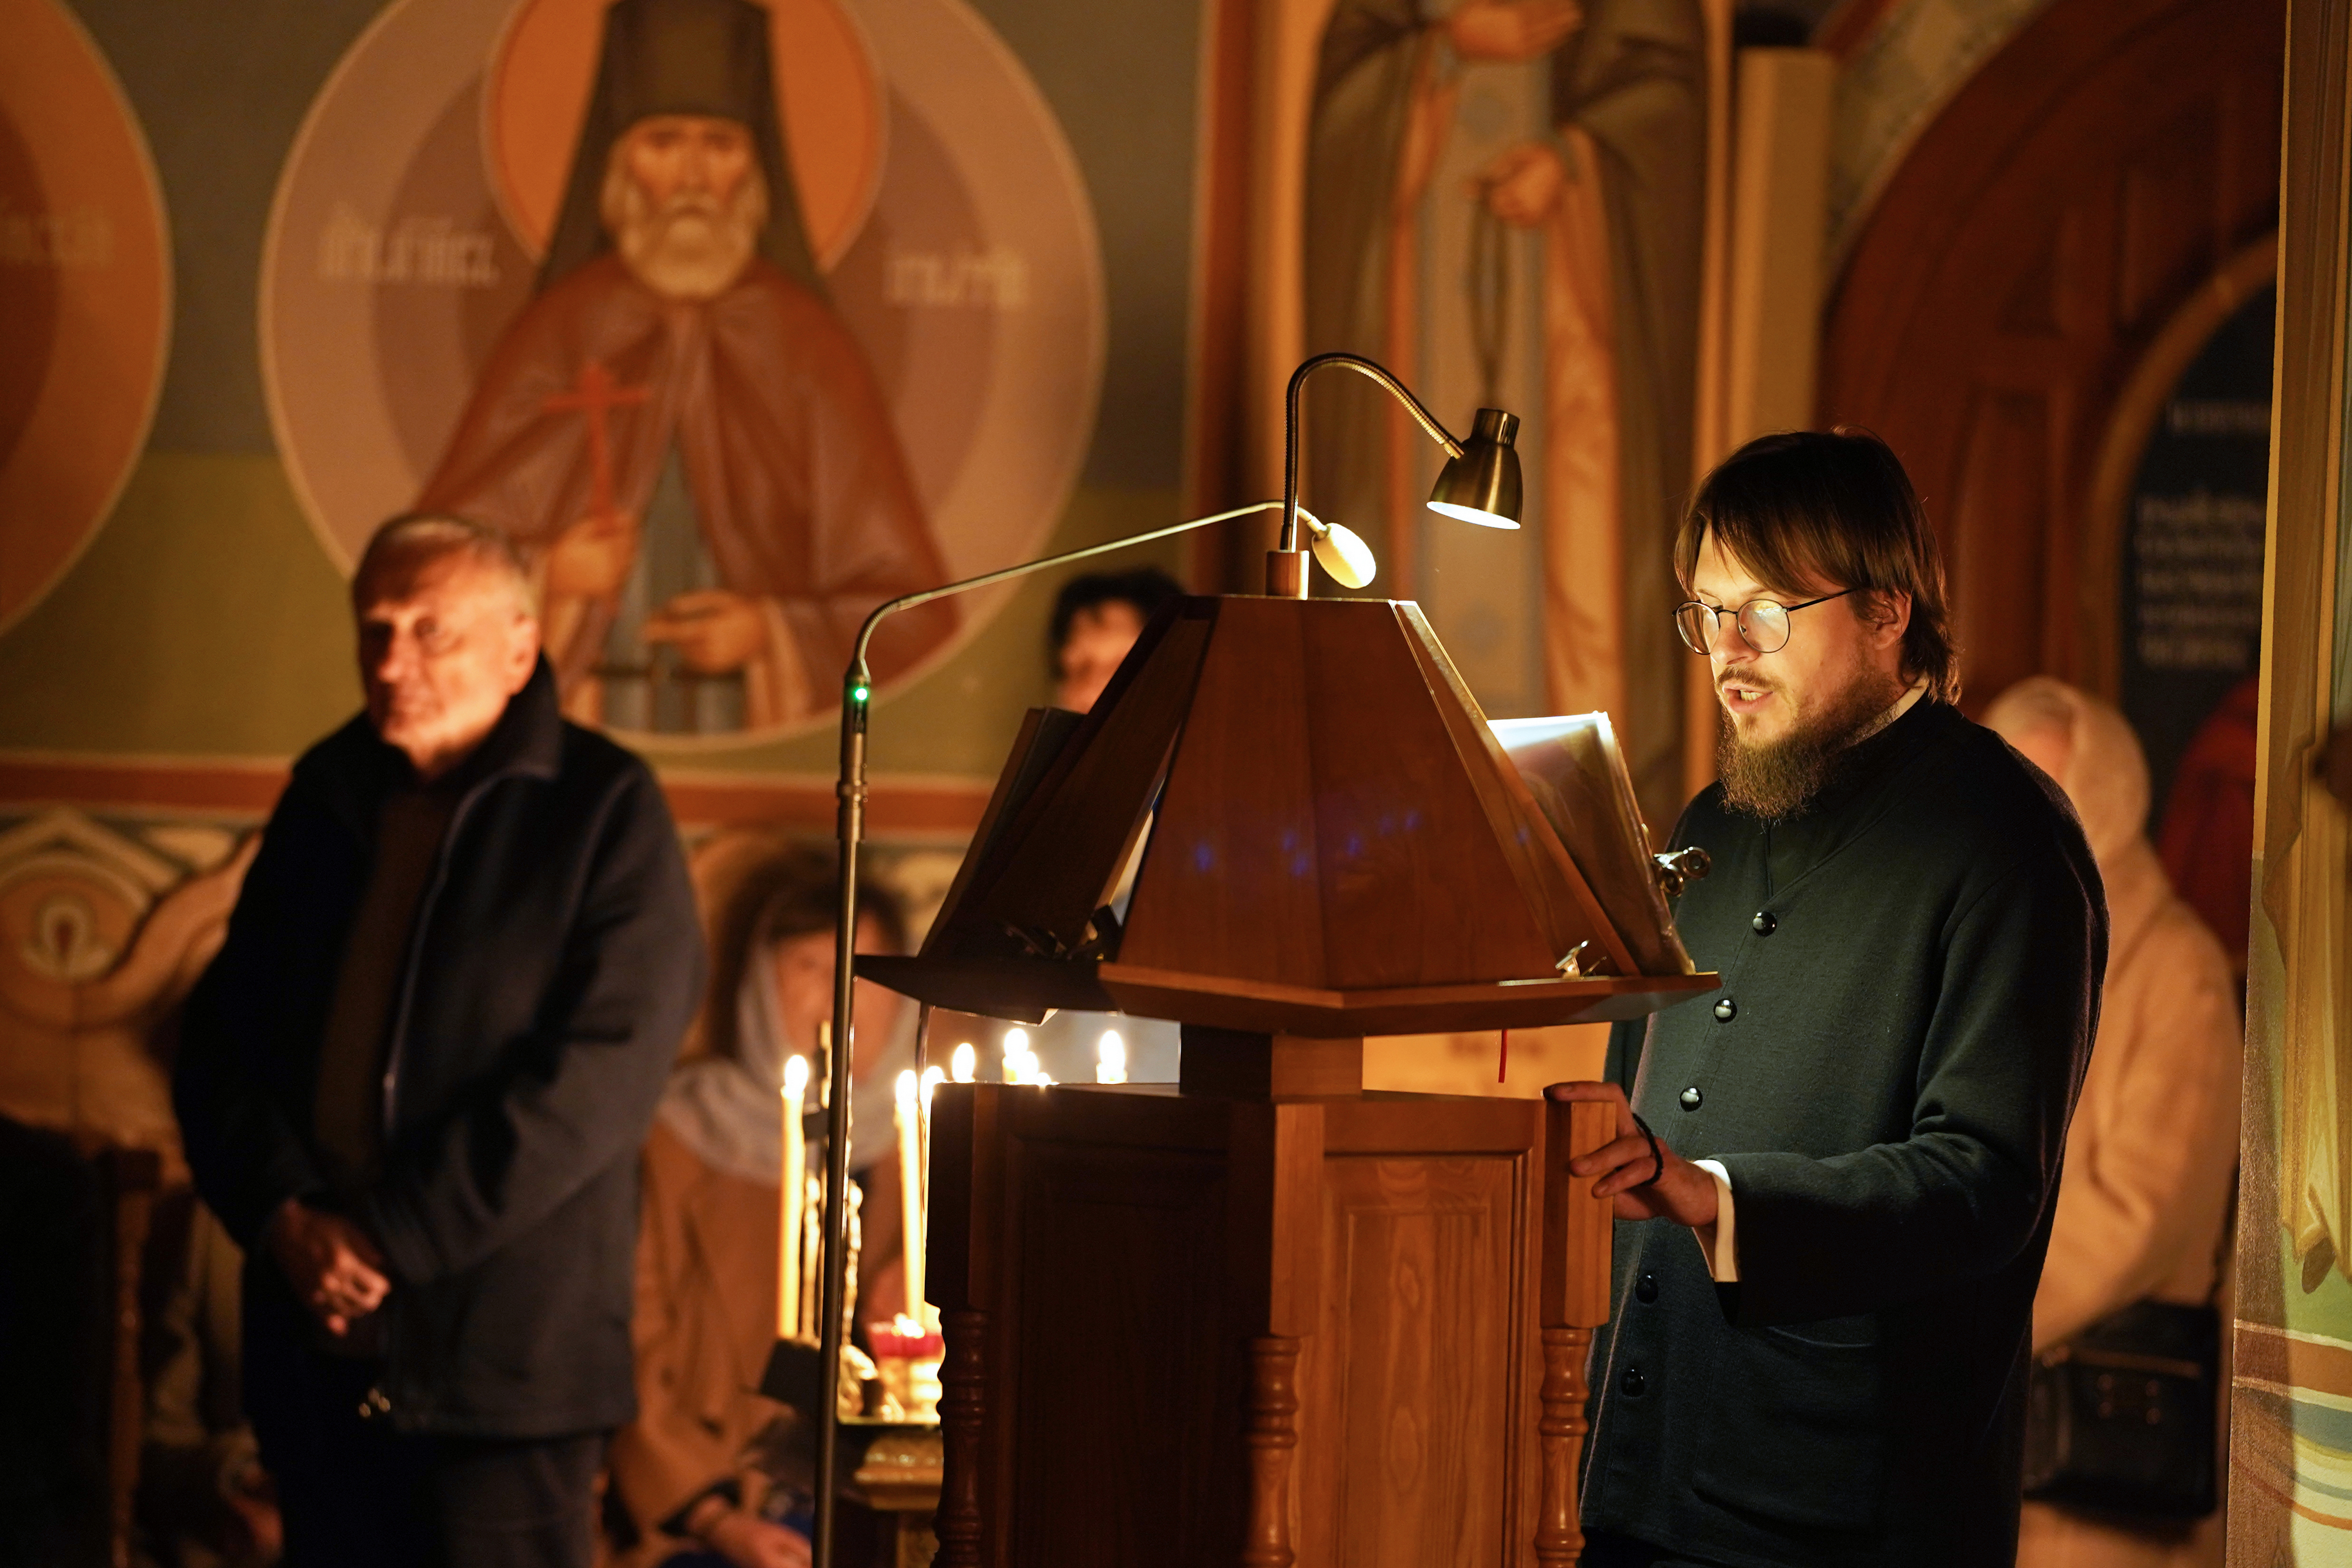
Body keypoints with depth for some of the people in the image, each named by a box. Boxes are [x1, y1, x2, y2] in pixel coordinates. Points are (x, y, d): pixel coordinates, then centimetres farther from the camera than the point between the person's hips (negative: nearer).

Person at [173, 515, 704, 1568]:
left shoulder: (603, 809, -3)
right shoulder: (326, 798, 13)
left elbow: (602, 1067, -12)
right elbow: (222, 1033, 12)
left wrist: (397, 1237, -14)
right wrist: (286, 1214, -6)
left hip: (506, 1362, -5)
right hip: (318, 1338, 5)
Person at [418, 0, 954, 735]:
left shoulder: (808, 352, 1)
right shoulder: (557, 337, 3)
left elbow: (908, 615, 3)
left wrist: (771, 632, -12)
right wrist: (543, 579, -15)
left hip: (764, 733, 0)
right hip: (577, 727, 0)